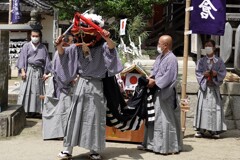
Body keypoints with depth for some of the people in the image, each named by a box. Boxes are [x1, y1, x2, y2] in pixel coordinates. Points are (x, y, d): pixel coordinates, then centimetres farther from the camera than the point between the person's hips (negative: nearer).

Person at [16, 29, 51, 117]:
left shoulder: (43, 47, 9)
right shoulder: (26, 46, 6)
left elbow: (47, 60, 8)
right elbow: (22, 58, 2)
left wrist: (46, 73, 0)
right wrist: (22, 70, -9)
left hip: (38, 71, 2)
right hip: (28, 70, -1)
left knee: (37, 91, 2)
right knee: (26, 90, -5)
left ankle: (34, 110, 7)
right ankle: (23, 110, -3)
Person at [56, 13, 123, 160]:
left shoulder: (102, 47, -9)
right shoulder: (78, 47, 1)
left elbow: (112, 47, -29)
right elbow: (63, 53, 5)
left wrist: (107, 38, -50)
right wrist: (59, 45, -17)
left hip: (96, 86, -2)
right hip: (81, 84, 3)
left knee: (95, 117, 4)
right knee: (75, 116, 5)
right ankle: (68, 148, 11)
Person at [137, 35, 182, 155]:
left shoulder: (171, 59, -15)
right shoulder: (160, 57, 13)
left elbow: (168, 77, -20)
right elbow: (154, 70, 20)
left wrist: (155, 82, -15)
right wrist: (151, 78, 0)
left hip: (165, 94, -9)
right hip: (156, 92, 9)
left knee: (165, 120, -3)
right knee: (154, 118, 14)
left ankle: (167, 146, 7)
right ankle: (151, 143, 24)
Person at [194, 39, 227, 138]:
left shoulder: (219, 61, 7)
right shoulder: (201, 61, 8)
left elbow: (223, 72, 2)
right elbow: (198, 72, 2)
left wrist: (216, 74, -17)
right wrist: (204, 75, -17)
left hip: (214, 87, 0)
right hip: (204, 86, 0)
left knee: (215, 107, -1)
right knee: (202, 107, -3)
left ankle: (214, 130, 6)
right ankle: (201, 129, 2)